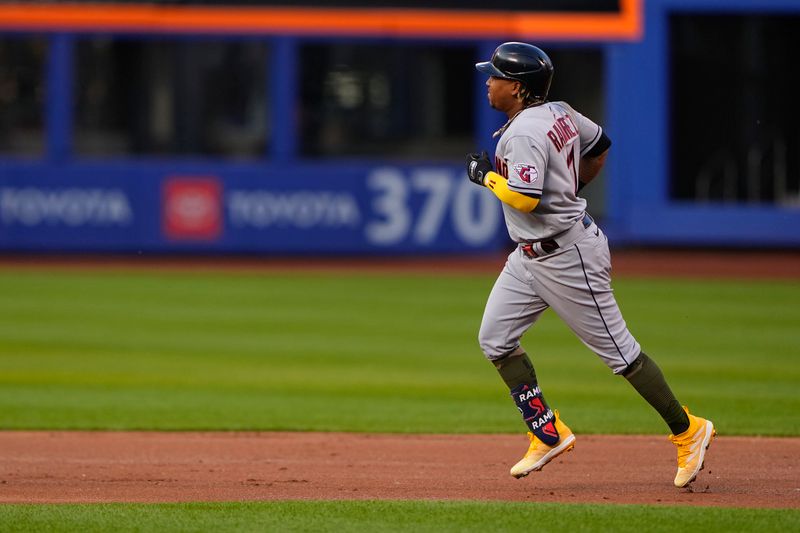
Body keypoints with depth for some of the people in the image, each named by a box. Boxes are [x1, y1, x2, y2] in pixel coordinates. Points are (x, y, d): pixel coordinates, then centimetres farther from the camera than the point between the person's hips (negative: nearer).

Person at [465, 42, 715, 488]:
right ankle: (549, 434, 13)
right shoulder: (559, 113, 5)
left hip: (567, 257, -10)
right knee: (495, 339, 8)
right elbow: (600, 146, 20)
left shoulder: (524, 133, -23)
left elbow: (525, 198, -31)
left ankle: (688, 431, 9)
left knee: (618, 350, -2)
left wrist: (486, 175, -15)